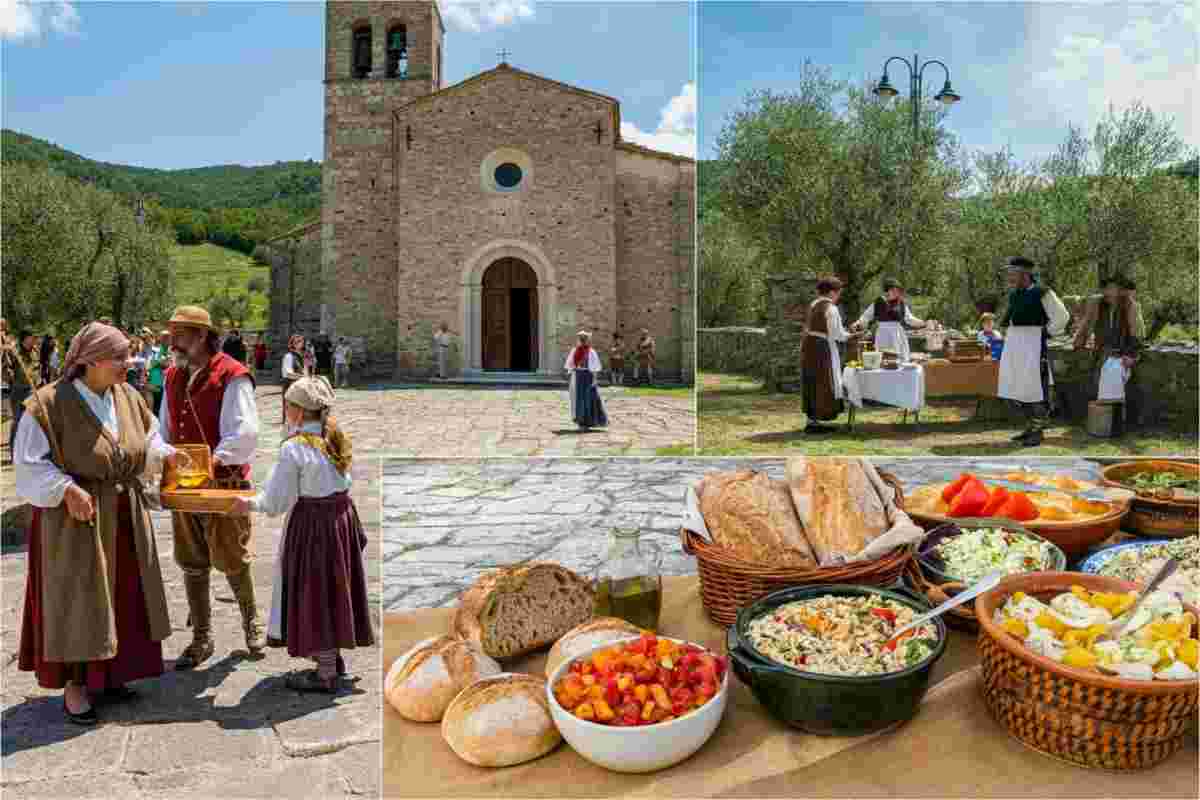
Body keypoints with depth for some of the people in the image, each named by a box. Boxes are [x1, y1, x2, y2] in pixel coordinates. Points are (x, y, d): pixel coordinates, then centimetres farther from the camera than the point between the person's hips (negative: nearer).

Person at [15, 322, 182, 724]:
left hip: (125, 516, 6)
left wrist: (165, 454, -7)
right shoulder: (49, 403, -15)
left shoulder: (127, 396, 1)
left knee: (120, 597, 13)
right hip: (75, 518, -6)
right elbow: (30, 464, -12)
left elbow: (148, 438, 13)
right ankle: (74, 683, 20)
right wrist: (67, 488, -24)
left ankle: (107, 673, 29)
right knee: (77, 599, 4)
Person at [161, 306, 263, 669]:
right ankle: (201, 639, 25)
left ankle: (250, 619, 30)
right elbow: (165, 430, 15)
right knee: (192, 565, 12)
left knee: (231, 561, 5)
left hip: (224, 485, -7)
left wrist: (212, 461, -32)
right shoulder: (173, 377, 10)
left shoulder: (232, 377, -13)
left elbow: (244, 433, -21)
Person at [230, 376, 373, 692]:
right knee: (333, 586, 19)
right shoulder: (336, 438, 3)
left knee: (314, 591, 4)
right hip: (342, 514, 7)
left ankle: (326, 673, 12)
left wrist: (250, 504, 5)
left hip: (311, 523, -7)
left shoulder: (293, 448, -18)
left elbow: (277, 502, -14)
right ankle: (332, 654, 34)